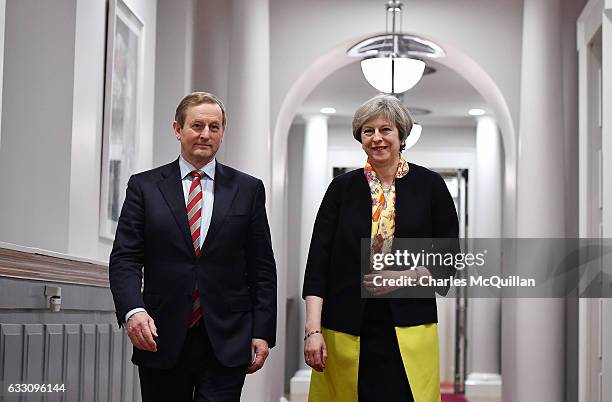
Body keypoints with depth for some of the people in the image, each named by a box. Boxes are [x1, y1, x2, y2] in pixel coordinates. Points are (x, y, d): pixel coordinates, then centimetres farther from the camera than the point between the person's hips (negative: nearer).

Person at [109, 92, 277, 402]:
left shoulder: (248, 189, 8)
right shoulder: (145, 186, 6)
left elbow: (262, 267, 7)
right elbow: (125, 258, 0)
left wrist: (263, 332, 0)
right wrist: (133, 310, -17)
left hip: (226, 343, 0)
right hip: (161, 340, 1)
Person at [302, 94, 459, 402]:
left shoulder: (430, 186, 4)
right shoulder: (342, 188, 5)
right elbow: (318, 261, 1)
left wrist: (406, 276, -11)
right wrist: (313, 329, -9)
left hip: (409, 328, -1)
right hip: (347, 330, 1)